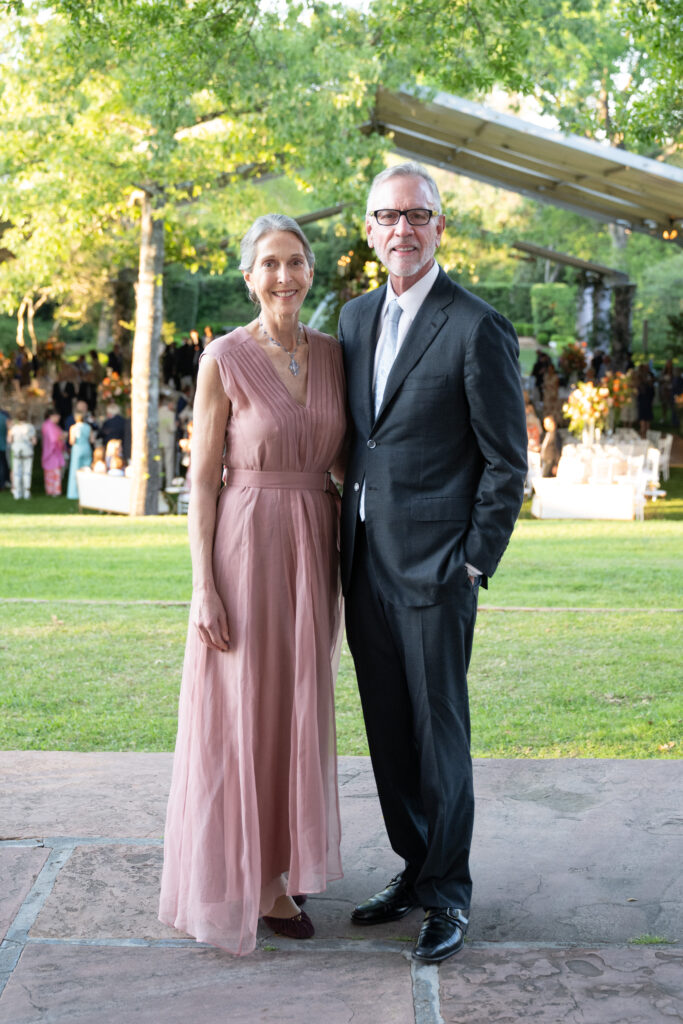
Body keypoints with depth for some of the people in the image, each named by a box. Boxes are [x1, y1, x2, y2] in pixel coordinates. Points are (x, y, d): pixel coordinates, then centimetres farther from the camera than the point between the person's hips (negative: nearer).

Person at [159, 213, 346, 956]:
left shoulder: (331, 354, 8)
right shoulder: (224, 358, -7)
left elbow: (343, 457, 13)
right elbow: (202, 479, -7)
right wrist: (203, 587, -13)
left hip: (312, 552, 5)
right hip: (246, 547, -5)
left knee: (294, 711, 12)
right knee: (240, 715, 3)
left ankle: (276, 866, 27)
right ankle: (238, 879, 17)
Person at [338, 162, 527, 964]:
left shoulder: (478, 329, -9)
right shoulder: (356, 318, 12)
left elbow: (507, 462, -7)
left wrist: (474, 564, -10)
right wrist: (341, 545, 13)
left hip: (434, 568, -6)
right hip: (365, 567, 6)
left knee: (439, 733, 3)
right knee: (388, 733, 14)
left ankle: (448, 895, 17)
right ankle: (413, 870, 29)